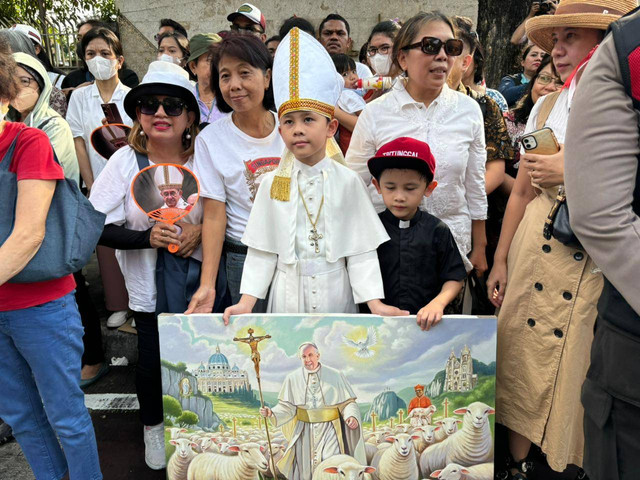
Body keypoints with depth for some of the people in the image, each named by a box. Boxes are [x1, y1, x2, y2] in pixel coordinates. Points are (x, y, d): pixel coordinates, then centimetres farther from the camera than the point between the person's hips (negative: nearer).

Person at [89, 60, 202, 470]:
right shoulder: (126, 161, -9)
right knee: (153, 356, 9)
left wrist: (200, 230, -16)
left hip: (197, 273, 1)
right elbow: (97, 226, -9)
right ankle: (153, 426, 40)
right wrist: (147, 238, -23)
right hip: (148, 281, -1)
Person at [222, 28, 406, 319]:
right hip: (287, 298, 1)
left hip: (335, 296, -1)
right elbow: (261, 251, 0)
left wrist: (375, 303, -12)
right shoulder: (272, 183, -1)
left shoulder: (347, 182, -5)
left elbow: (361, 251, -5)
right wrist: (245, 303, -7)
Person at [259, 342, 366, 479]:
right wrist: (271, 413, -15)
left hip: (329, 430, -2)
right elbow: (287, 407, 2)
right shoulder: (292, 379, 2)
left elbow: (348, 402, 0)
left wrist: (352, 416, -19)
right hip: (305, 432, 2)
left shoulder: (336, 376, -2)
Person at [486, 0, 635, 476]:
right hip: (535, 255, 4)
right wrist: (500, 261, 9)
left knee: (584, 375, 5)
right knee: (522, 364, 8)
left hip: (604, 266, -3)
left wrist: (576, 175, -16)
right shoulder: (547, 107, 9)